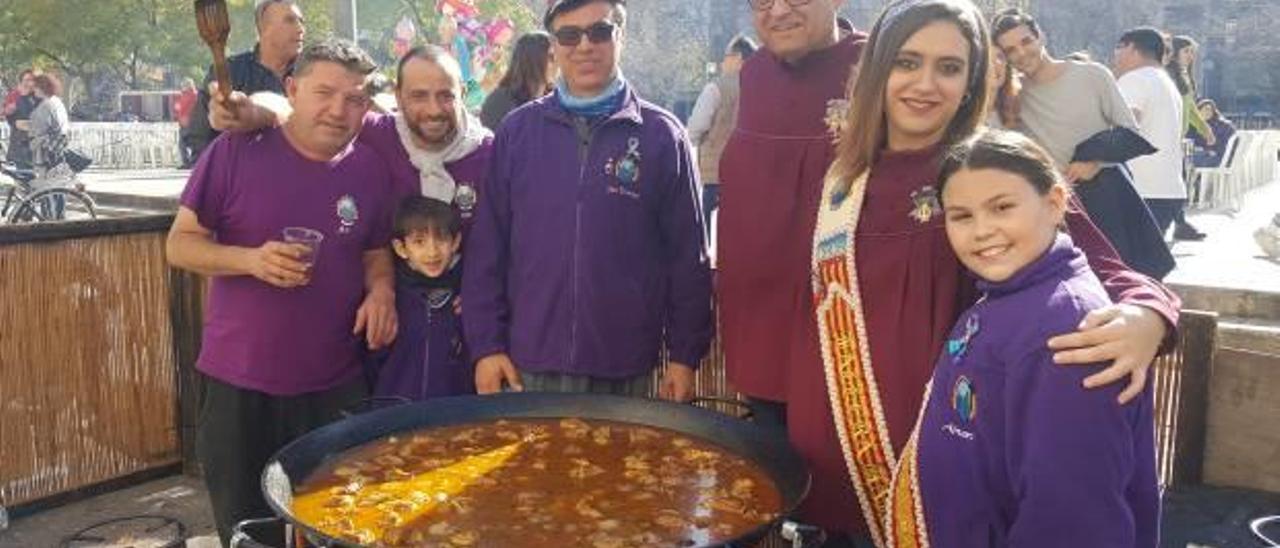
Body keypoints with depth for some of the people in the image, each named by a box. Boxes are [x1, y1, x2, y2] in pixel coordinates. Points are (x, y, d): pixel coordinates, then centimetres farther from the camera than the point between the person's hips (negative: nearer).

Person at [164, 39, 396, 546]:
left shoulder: (372, 169, 1)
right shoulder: (236, 151, -8)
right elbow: (180, 244, -3)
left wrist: (381, 287, -8)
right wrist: (251, 260, -20)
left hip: (336, 386, 2)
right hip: (239, 381, -1)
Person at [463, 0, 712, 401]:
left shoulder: (661, 134, -1)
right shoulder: (517, 131, 2)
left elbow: (687, 255, 0)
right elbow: (486, 248, 3)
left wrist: (685, 354, -1)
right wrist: (486, 345, -1)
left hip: (626, 370, -1)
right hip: (530, 365, 1)